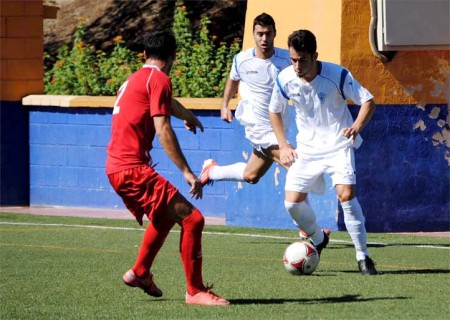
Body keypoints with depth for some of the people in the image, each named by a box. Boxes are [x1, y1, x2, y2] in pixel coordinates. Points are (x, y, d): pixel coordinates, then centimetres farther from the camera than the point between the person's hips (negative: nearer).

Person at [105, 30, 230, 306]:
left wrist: (188, 116, 63)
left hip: (117, 168, 10)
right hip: (133, 169, -10)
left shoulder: (135, 79, 20)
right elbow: (163, 130, -19)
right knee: (192, 219, -13)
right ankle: (195, 291, -10)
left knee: (166, 215, 32)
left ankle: (140, 273, 42)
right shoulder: (159, 79, -10)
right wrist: (187, 172, -20)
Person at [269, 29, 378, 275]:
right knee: (292, 202, -6)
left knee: (346, 194, -22)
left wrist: (357, 126, -32)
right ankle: (318, 240, 25)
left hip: (338, 146, -4)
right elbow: (274, 110, 10)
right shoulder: (285, 79, -9)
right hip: (307, 148, 4)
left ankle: (363, 257, -11)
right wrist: (283, 145, 2)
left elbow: (368, 102, -13)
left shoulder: (337, 75, -19)